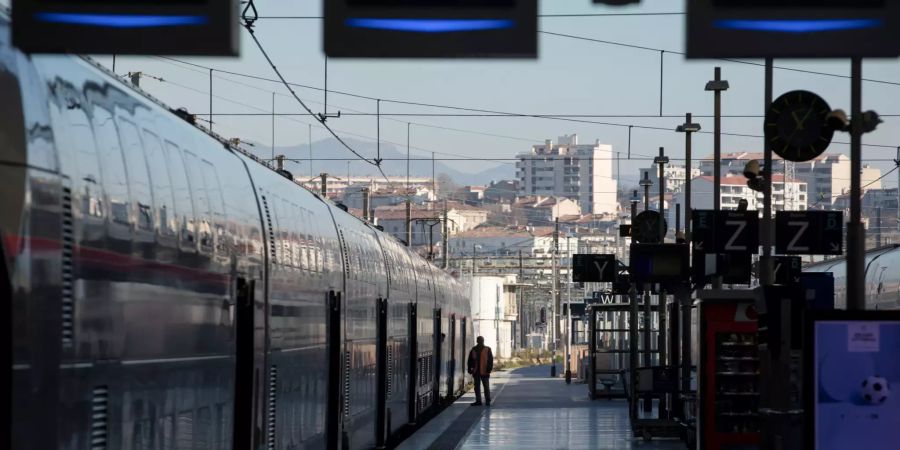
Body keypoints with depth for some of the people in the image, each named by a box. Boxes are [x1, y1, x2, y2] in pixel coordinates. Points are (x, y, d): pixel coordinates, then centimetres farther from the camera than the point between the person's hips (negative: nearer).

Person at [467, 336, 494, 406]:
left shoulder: (487, 349, -1)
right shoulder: (473, 350, 8)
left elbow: (490, 360, -3)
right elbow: (470, 360, 12)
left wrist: (489, 369, -12)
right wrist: (470, 369, 5)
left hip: (484, 372, -4)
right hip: (476, 372, 4)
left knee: (486, 386, 1)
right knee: (477, 387, 7)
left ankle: (487, 401, 6)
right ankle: (478, 401, 14)